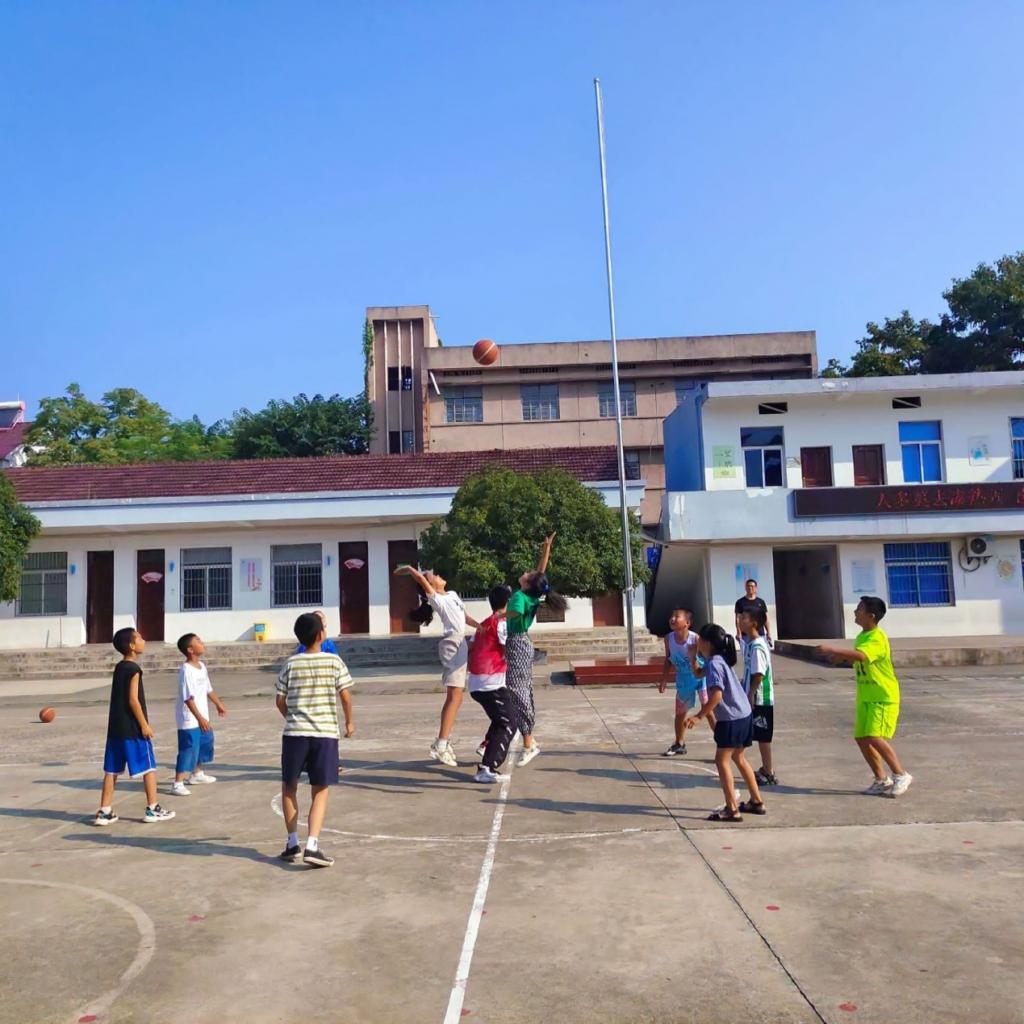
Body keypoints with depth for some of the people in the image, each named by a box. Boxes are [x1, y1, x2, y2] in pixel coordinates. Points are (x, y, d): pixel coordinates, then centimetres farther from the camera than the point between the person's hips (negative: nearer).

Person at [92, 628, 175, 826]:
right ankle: (152, 809, 8)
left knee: (111, 770, 10)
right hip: (133, 728, -8)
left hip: (115, 727, 8)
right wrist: (144, 724, -14)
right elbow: (133, 700, -18)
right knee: (149, 767, 3)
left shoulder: (119, 667, 12)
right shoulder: (133, 669, -14)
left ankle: (104, 812, 12)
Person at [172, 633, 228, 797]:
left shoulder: (201, 666, 7)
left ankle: (197, 774, 39)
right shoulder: (186, 670, -22)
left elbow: (208, 689, 19)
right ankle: (178, 784, 1)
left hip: (202, 718, 10)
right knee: (188, 750, -6)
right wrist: (199, 718, -28)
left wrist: (218, 704, 27)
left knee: (204, 745, 22)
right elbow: (188, 698, -26)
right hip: (189, 720, -10)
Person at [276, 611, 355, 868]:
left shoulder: (291, 664, 2)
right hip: (325, 733, -1)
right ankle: (312, 846, -6)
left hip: (295, 732, 1)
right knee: (320, 792, 7)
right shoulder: (334, 661, -2)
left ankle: (293, 843, 20)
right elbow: (345, 696, -3)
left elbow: (280, 701, 5)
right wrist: (349, 722, 14)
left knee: (289, 787, 19)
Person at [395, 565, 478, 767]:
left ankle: (444, 742, 16)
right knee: (454, 697, -13)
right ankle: (440, 745, -15)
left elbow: (464, 617, 27)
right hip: (452, 644, -9)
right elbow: (418, 576, -13)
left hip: (460, 644, 9)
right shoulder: (435, 597, -4)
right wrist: (405, 569, 3)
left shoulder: (453, 595, 20)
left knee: (455, 697, 11)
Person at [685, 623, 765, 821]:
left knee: (722, 760, -3)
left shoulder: (714, 663, -18)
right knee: (738, 758, 22)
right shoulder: (718, 660, 11)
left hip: (732, 720, -10)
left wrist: (699, 716, -26)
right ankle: (757, 802, 30)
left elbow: (717, 695, -27)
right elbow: (698, 673, 28)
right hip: (744, 716, 10)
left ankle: (732, 809, -3)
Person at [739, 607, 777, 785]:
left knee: (763, 736, 1)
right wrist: (748, 693, 18)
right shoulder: (751, 642, 7)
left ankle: (769, 774, 10)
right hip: (756, 698, 9)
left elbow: (759, 675, -23)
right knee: (760, 736, 18)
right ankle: (766, 769, 29)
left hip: (760, 699, -9)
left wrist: (750, 694, -19)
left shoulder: (757, 647, -21)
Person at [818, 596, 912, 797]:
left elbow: (860, 655, -40)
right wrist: (841, 658, 4)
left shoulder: (877, 638, -21)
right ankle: (882, 779, 19)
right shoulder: (862, 636, 9)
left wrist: (831, 650, -38)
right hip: (866, 698, 9)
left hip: (883, 698, -9)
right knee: (861, 738, 7)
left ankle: (901, 774, 0)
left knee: (875, 737, -17)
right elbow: (857, 659, 24)